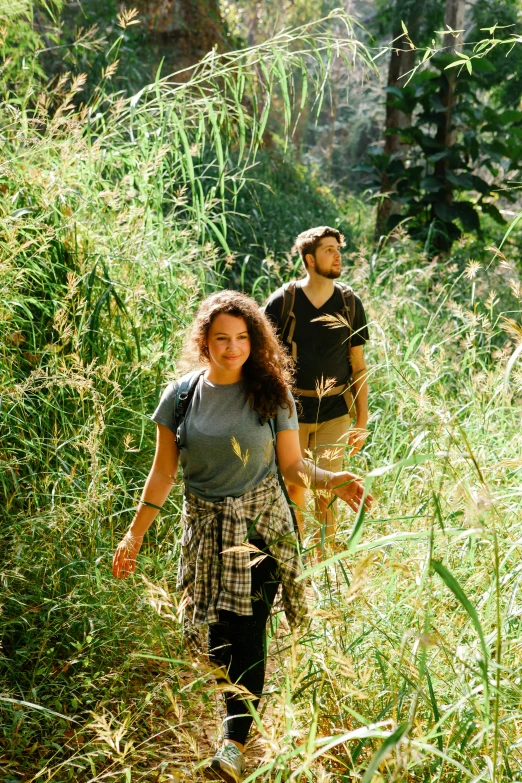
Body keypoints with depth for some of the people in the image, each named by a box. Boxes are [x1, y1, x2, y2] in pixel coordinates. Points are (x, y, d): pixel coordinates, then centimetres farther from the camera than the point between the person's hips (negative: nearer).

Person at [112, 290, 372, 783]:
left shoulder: (271, 395, -5)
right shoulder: (181, 396, -1)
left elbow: (291, 465, -2)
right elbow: (163, 472, 4)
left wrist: (329, 481, -23)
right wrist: (134, 535, 2)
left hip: (260, 523, -2)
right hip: (206, 525, 2)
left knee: (247, 632, -6)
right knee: (218, 631, 8)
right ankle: (236, 698, 36)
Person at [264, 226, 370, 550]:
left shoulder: (350, 303, 2)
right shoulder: (282, 302, -4)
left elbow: (359, 366, 7)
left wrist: (362, 421, 4)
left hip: (334, 412, 1)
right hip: (291, 410, 0)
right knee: (293, 487, 8)